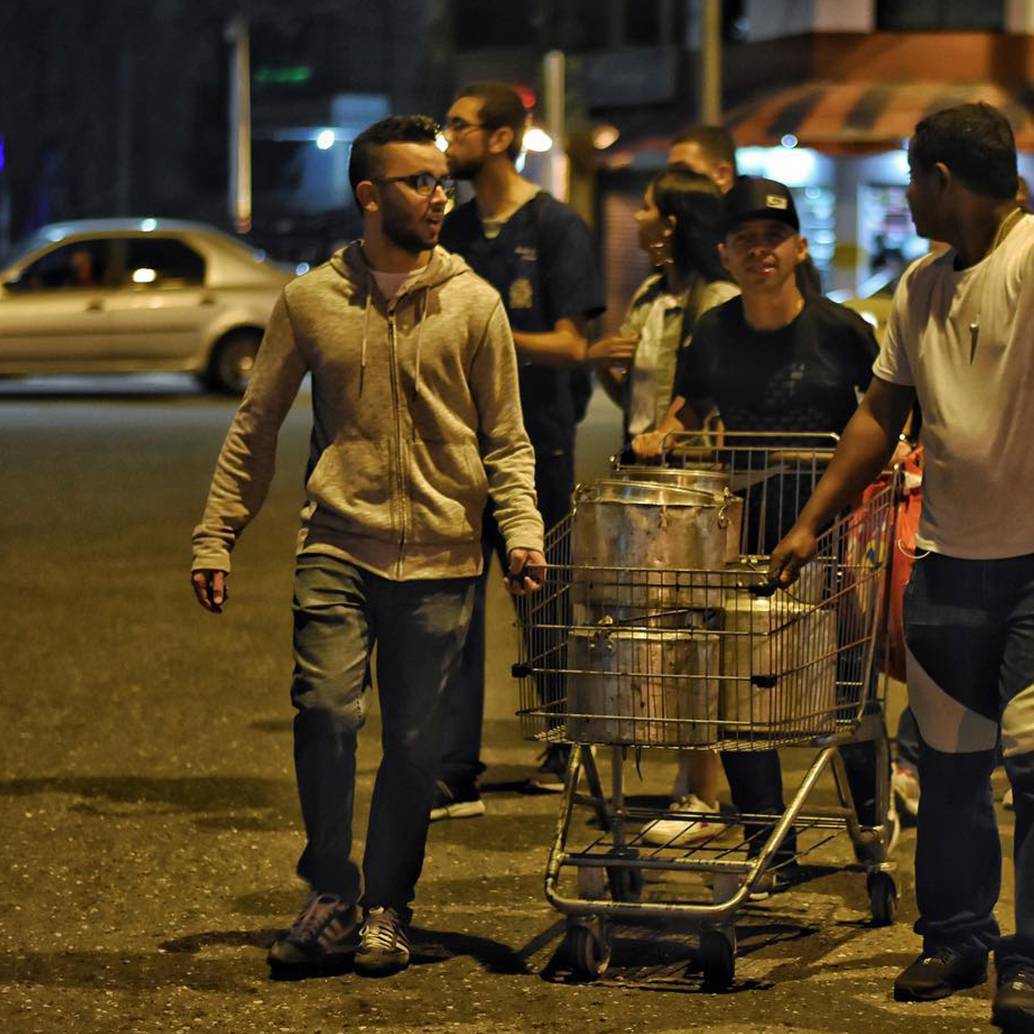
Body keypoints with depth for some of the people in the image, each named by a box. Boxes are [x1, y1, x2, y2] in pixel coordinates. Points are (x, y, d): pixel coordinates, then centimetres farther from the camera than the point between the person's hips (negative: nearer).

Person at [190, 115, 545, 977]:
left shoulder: (472, 303, 4)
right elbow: (256, 428, 11)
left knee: (414, 744, 4)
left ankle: (387, 908, 20)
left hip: (438, 558, 0)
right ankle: (331, 896, 3)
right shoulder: (311, 300, 5)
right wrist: (216, 537, 5)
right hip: (338, 547, 0)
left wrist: (523, 532, -8)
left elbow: (506, 440, 7)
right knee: (325, 712, -15)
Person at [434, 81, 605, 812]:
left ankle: (567, 744, 29)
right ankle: (455, 775, -5)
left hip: (536, 443, -5)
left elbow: (572, 345, -12)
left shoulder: (557, 228, -6)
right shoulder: (453, 231, 11)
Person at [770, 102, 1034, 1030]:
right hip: (949, 555, 7)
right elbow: (882, 415, 20)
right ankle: (957, 936, 24)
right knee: (949, 762, 12)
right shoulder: (920, 287, 13)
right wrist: (811, 523, 19)